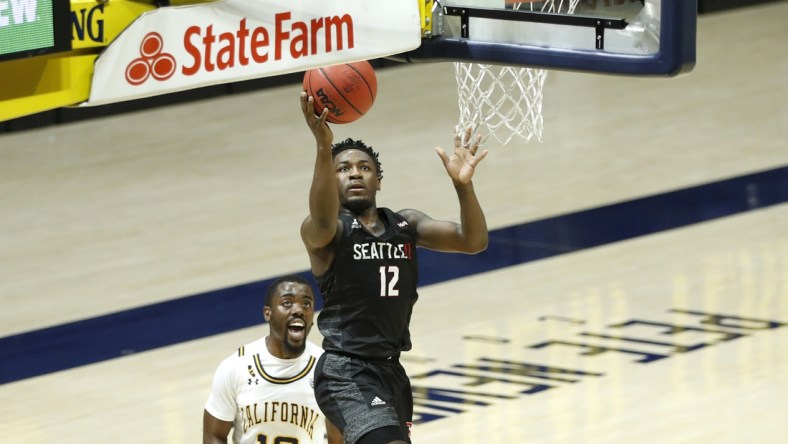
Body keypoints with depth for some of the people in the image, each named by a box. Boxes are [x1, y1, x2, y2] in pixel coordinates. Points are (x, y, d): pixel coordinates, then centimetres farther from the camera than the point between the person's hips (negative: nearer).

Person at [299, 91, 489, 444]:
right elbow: (324, 220, -32)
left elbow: (473, 241, -1)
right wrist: (324, 147, -49)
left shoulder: (405, 225, 10)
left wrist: (463, 185, -21)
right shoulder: (321, 231, -6)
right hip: (345, 373, -7)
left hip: (391, 370, 7)